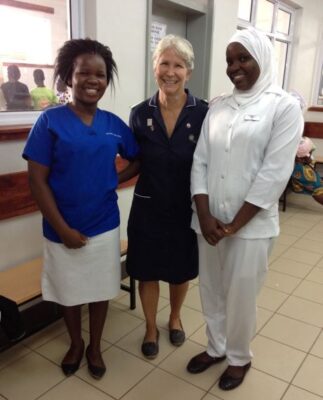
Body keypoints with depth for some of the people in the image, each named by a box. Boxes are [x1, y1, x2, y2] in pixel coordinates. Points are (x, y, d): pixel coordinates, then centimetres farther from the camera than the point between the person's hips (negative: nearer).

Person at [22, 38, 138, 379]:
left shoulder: (114, 124, -2)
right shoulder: (50, 120, -11)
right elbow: (37, 181, -12)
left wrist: (110, 181, -3)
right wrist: (63, 229, -15)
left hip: (104, 226, 2)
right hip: (63, 230, -2)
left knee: (100, 290, 17)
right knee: (69, 292, 17)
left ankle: (95, 347, 42)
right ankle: (75, 344, 45)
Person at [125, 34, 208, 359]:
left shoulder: (203, 113, -11)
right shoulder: (140, 114, -6)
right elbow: (135, 162, 5)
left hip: (187, 209, 0)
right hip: (148, 208, 1)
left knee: (181, 271, 19)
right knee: (147, 272, 14)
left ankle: (175, 318, 48)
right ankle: (151, 328, 39)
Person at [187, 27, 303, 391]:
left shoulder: (283, 107, -6)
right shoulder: (217, 107, 8)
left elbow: (274, 174, -13)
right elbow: (199, 163, 4)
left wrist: (234, 224, -13)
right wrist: (205, 217, -8)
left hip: (250, 225, -4)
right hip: (208, 220, 5)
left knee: (240, 296, 9)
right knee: (211, 290, 16)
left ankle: (239, 357, 35)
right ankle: (215, 347, 40)